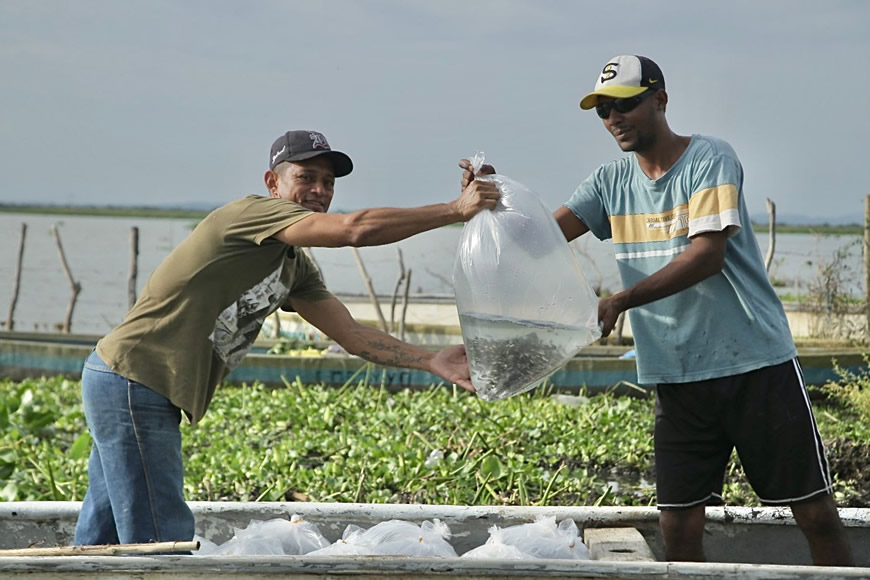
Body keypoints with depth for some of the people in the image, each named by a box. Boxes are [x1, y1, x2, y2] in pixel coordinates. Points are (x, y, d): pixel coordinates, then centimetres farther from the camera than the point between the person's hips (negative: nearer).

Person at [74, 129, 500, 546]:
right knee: (163, 543, -11)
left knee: (101, 540, 14)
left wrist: (432, 362, -2)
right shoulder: (254, 212, -14)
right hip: (131, 384, -10)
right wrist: (455, 210, -21)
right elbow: (357, 229, -25)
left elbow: (351, 334, 10)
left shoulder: (296, 268, 16)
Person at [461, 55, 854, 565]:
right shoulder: (612, 181, 10)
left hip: (756, 363, -5)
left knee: (816, 513, -1)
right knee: (679, 526, 1)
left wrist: (621, 301, -27)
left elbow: (707, 255, -18)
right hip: (678, 377, 5)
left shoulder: (710, 159, -7)